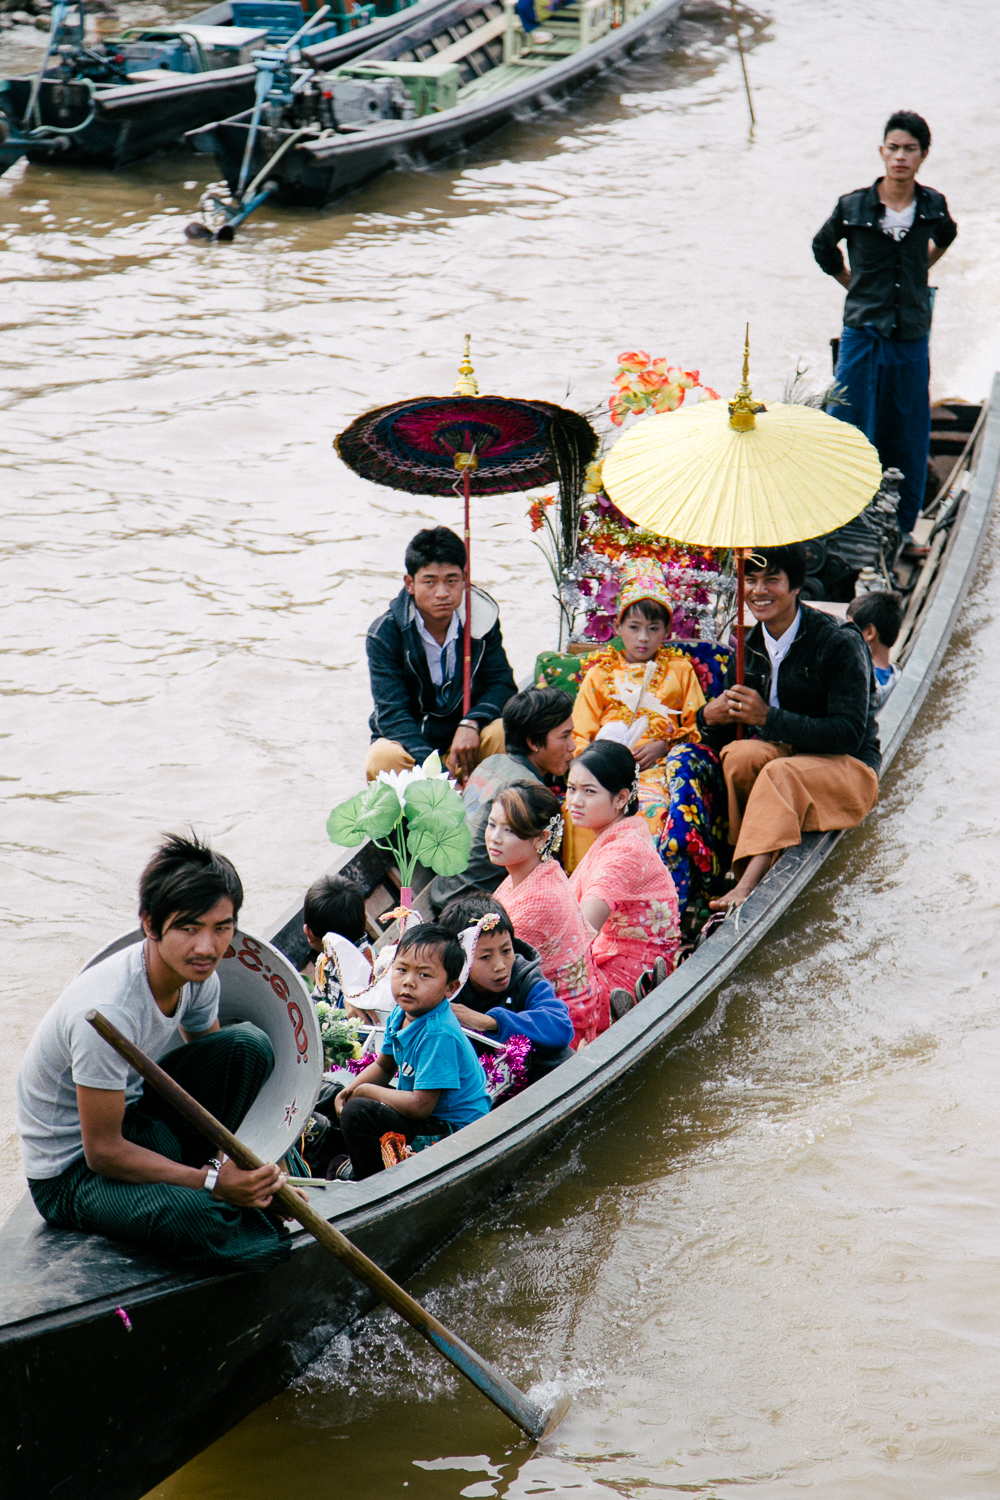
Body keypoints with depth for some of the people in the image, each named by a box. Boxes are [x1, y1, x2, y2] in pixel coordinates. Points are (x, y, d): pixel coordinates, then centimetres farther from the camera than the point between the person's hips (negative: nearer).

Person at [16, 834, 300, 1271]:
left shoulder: (198, 976, -9)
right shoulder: (108, 1012, -34)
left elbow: (211, 1068, 8)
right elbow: (103, 1152, -27)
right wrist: (213, 1182, -27)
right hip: (71, 1173, -8)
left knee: (249, 1046, -11)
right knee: (195, 1216, -37)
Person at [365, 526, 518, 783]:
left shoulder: (482, 617, -5)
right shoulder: (385, 632, -13)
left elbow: (502, 685, -3)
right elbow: (392, 712, -19)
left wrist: (471, 724, -26)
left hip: (465, 739, 2)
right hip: (409, 743, -2)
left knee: (504, 732, -29)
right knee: (383, 758, -35)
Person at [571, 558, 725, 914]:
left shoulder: (680, 669, 22)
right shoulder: (601, 672, 22)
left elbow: (699, 725, 14)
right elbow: (580, 732, 14)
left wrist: (664, 745, -4)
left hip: (661, 762, -1)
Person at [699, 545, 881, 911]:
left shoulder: (839, 644, -13)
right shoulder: (750, 647, 5)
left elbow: (850, 734, -21)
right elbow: (726, 731, 9)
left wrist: (770, 718, -25)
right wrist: (709, 716, -16)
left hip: (848, 767, -5)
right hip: (783, 754, 5)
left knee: (780, 774, -37)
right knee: (738, 754, -29)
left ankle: (747, 887, -48)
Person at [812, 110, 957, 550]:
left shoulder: (932, 206, 0)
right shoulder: (853, 206, -6)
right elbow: (823, 248, 15)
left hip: (911, 336, 2)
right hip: (863, 332, -2)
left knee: (908, 438, 8)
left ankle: (902, 529, 21)